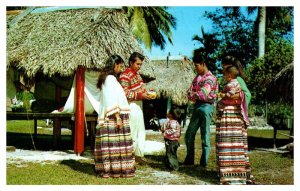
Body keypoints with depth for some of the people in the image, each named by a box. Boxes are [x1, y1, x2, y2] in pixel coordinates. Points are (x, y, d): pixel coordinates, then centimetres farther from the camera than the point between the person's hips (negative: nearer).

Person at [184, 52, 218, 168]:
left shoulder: (210, 78, -10)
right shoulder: (197, 77, 16)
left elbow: (202, 94, -21)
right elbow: (190, 92, 11)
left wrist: (194, 94, -4)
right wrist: (196, 96, -9)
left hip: (206, 107, -8)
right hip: (197, 107, 8)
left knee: (205, 137, -3)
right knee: (189, 135, 10)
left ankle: (204, 163, 4)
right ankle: (189, 160, 21)